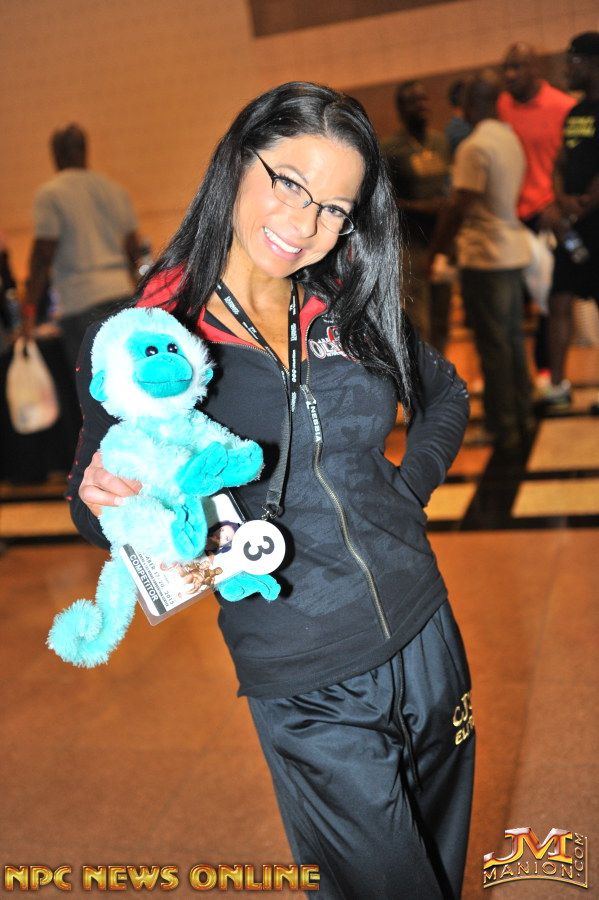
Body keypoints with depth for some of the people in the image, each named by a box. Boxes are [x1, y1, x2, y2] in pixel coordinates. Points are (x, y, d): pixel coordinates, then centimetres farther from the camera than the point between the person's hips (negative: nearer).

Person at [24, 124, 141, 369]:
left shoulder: (49, 194, -3)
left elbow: (43, 256, -9)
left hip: (81, 301, -5)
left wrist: (30, 304, -3)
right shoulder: (117, 190, 13)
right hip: (122, 293, 6)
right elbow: (132, 250, 14)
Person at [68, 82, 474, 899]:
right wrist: (101, 499, -24)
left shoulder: (355, 309, 0)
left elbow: (447, 394, 18)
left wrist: (410, 488, 3)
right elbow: (98, 511, -1)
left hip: (426, 638, 5)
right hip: (309, 694, -4)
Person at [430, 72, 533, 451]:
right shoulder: (511, 138, 9)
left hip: (484, 256, -8)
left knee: (493, 344, 0)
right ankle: (522, 416, 25)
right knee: (513, 337, 16)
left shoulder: (474, 147, -16)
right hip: (514, 249, 8)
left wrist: (435, 250, -9)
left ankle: (503, 428, 7)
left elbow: (459, 209, -18)